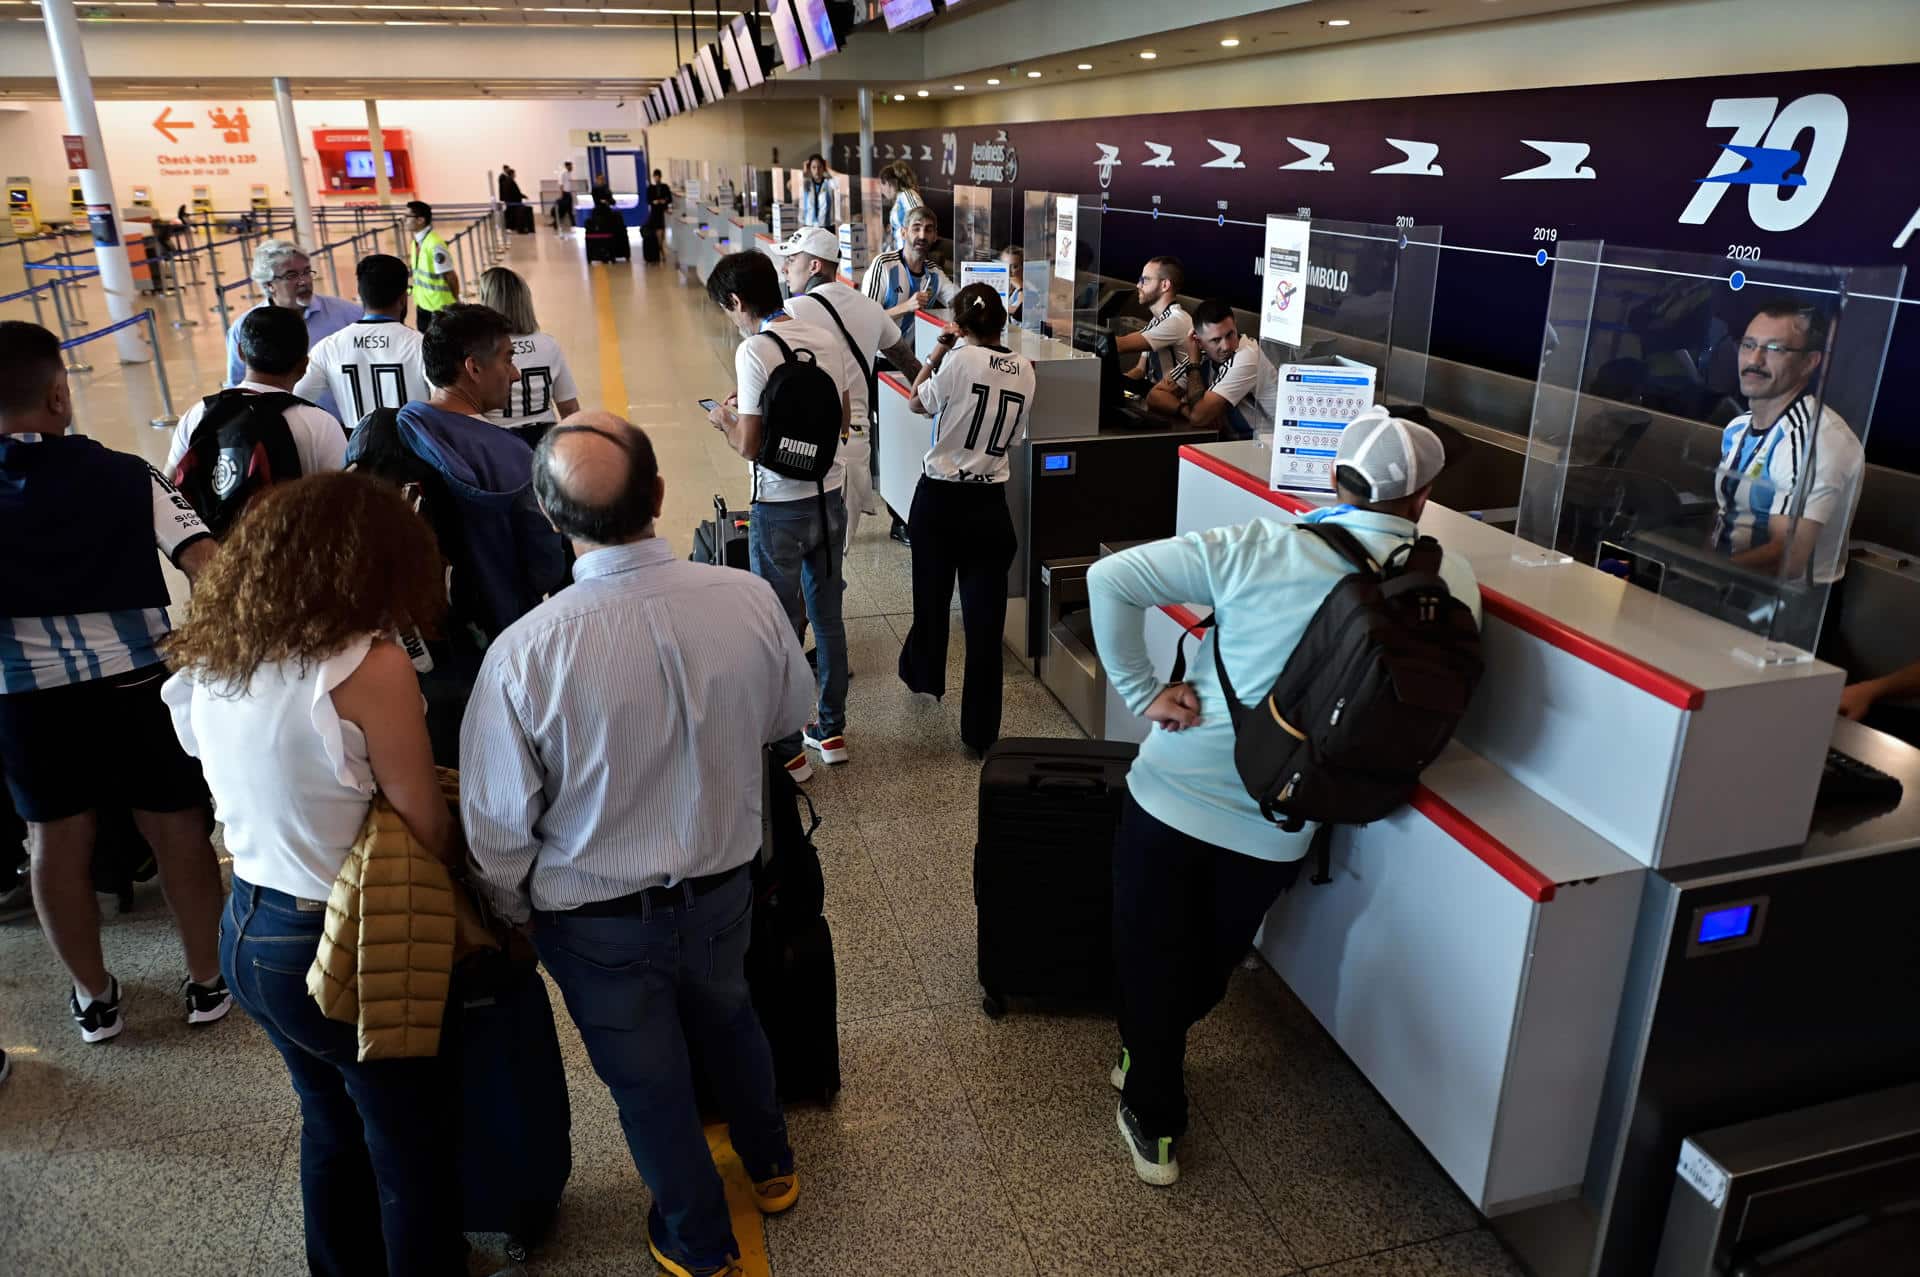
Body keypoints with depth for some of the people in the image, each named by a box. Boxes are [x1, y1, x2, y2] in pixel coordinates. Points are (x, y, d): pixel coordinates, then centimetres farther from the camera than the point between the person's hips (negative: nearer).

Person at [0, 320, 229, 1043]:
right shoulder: (126, 476, -9)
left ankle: (93, 999, 28)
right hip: (136, 682, -1)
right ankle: (207, 981, 22)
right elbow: (205, 563, -16)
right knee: (176, 829, 11)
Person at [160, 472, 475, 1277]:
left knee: (331, 1123, 29)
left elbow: (277, 800, 8)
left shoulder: (208, 661, -1)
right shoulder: (368, 667, -24)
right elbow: (430, 838, -17)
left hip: (244, 931, 8)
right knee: (413, 1150, 15)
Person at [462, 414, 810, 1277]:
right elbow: (792, 713, 0)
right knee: (727, 1017, 32)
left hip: (599, 923, -3)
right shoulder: (750, 601, -21)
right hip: (722, 889, 3)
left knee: (648, 1081, 22)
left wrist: (516, 916, 2)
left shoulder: (525, 652, -29)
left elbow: (498, 826, -17)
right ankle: (769, 1166, 57)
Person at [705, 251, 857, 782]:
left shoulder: (754, 351, -18)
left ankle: (788, 752, 15)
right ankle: (832, 730, 31)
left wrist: (724, 419, 3)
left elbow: (750, 445, -19)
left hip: (780, 508, -6)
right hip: (830, 497, 6)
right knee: (827, 616, 18)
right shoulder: (828, 337, 1)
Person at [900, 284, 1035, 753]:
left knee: (932, 593, 20)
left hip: (939, 498, -2)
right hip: (989, 503, 2)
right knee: (984, 613, 3)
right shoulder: (1024, 370, 1)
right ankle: (980, 730, 7)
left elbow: (918, 402, 1)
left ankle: (924, 675, 44)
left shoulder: (960, 360, -13)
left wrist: (939, 350, 9)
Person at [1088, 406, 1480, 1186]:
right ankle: (1150, 1059, 48)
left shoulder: (1259, 547, -12)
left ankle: (1153, 1119, 32)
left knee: (1150, 957, 20)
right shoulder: (1452, 584, -8)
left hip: (1174, 791, -2)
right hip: (1277, 827, 2)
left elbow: (1108, 580, -13)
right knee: (1211, 966, 29)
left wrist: (1142, 695, -9)